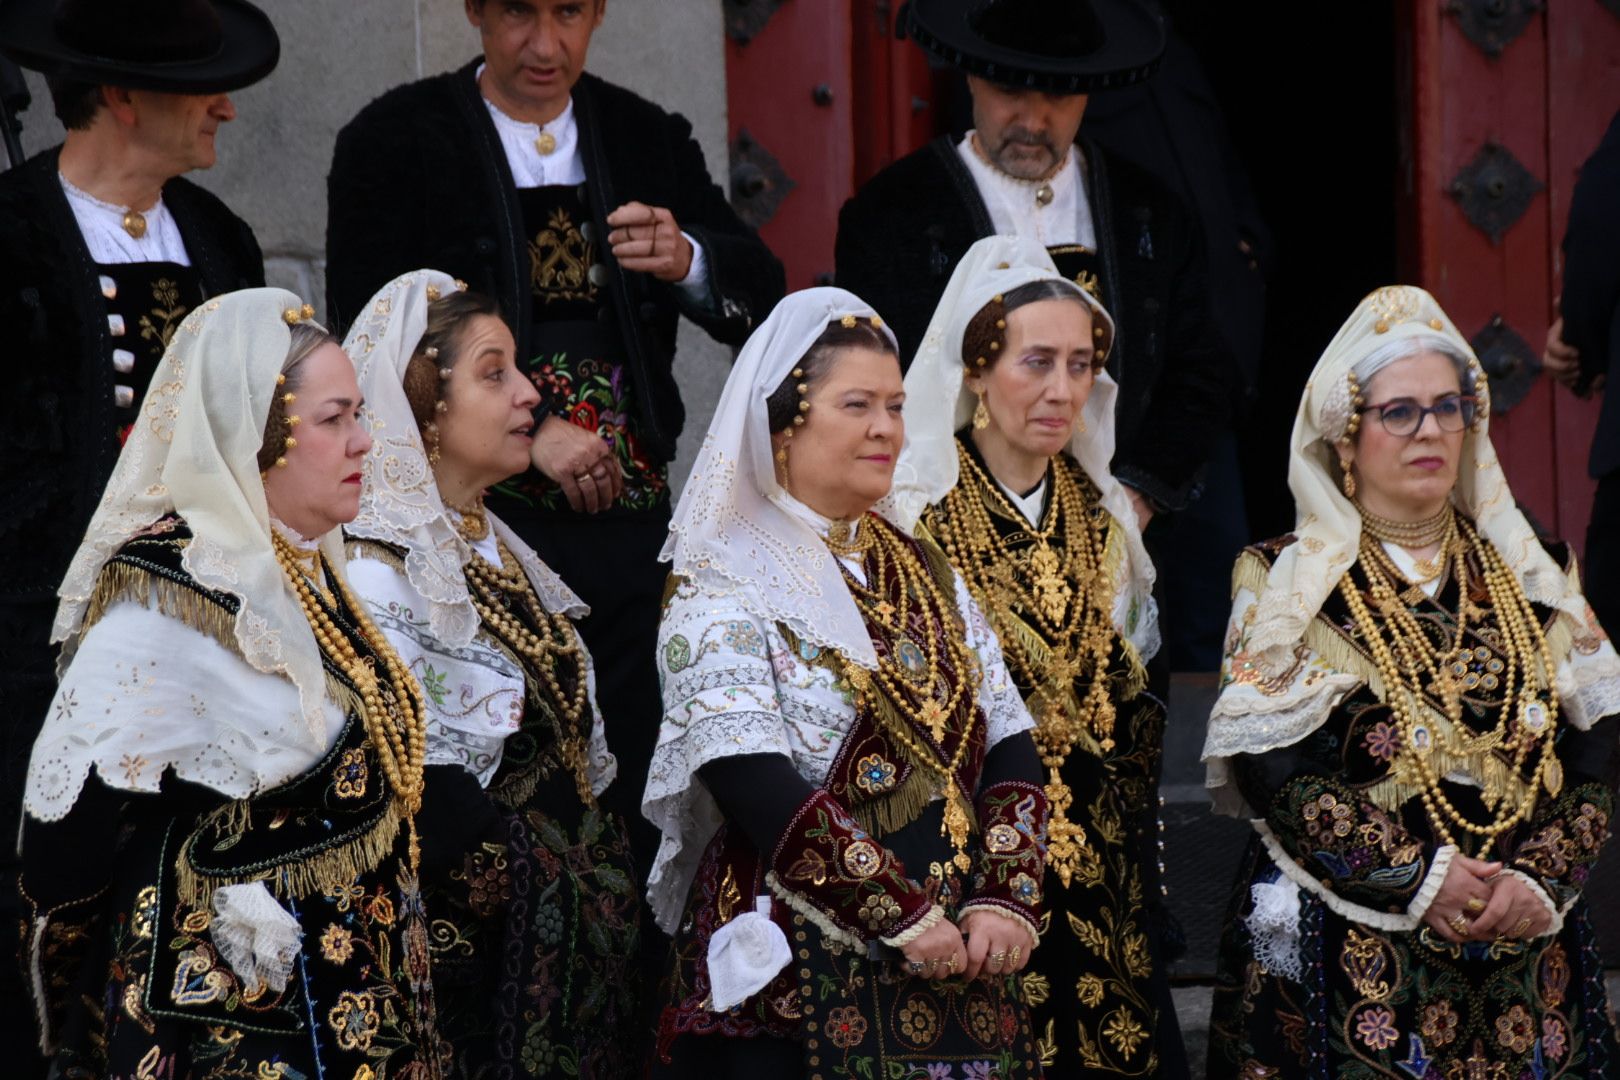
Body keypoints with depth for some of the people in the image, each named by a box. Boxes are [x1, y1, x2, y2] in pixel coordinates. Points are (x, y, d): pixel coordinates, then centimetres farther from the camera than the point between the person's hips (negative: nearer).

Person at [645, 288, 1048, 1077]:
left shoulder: (929, 579, 14)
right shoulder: (723, 587, -6)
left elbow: (1009, 752, 8)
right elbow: (754, 784, -17)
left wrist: (1004, 901, -8)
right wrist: (904, 919, -19)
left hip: (957, 973, 6)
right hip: (794, 980, -6)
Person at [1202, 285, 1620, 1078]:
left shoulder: (1528, 578, 12)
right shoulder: (1285, 583, 1)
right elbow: (1270, 768, -9)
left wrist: (1538, 881, -11)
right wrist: (1419, 878, -15)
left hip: (1524, 953, 3)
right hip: (1342, 954, -3)